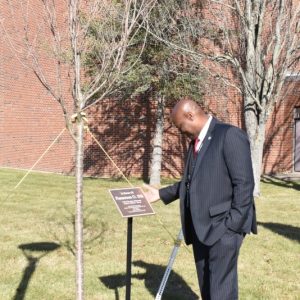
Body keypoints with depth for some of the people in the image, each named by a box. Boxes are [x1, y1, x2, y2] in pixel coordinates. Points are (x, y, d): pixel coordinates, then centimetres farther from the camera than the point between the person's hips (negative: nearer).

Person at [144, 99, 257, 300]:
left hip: (223, 227, -9)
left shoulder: (230, 135, -12)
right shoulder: (196, 142, 17)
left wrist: (233, 224, -18)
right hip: (201, 227, 9)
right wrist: (161, 194, 21)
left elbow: (244, 183, -16)